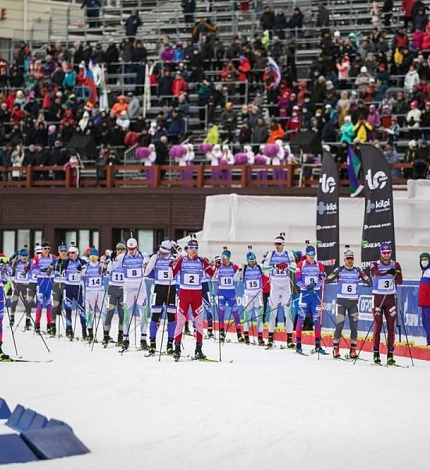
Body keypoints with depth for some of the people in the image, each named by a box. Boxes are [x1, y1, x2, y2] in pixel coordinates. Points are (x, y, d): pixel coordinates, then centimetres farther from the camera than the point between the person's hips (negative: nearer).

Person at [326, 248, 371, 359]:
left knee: (354, 326, 2)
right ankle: (335, 349, 2)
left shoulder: (357, 271, 5)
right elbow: (328, 279, -9)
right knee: (340, 325, -7)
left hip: (353, 302, 3)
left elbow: (369, 281, -1)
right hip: (341, 301, -3)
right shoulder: (339, 270, -1)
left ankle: (353, 350, 9)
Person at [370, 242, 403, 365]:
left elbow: (400, 282, -3)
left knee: (391, 326, -1)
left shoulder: (395, 265, 5)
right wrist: (388, 271, -43)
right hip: (378, 297, -2)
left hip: (391, 298, 2)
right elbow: (376, 273, -26)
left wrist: (396, 273, -23)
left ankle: (390, 353, 0)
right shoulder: (375, 265, -2)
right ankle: (376, 353, 3)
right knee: (377, 325, -2)